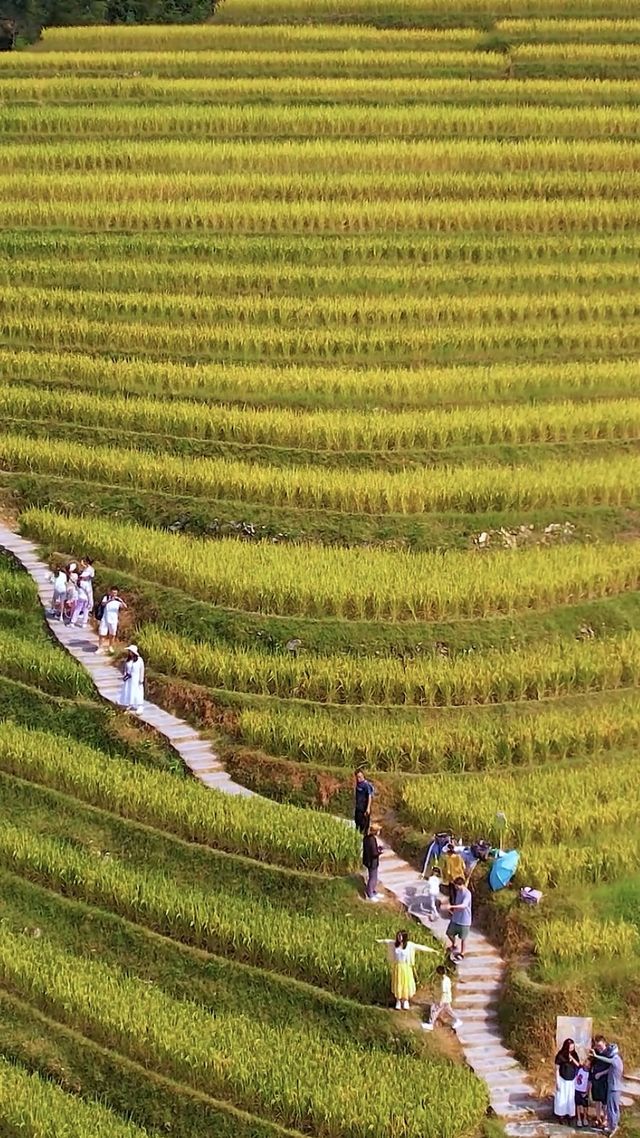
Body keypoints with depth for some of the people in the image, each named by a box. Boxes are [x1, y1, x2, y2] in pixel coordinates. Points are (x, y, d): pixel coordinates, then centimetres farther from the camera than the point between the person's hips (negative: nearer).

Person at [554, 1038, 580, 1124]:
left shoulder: (574, 1054, -1)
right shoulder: (560, 1056, -14)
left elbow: (578, 1065, -1)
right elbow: (557, 1069, -10)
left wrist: (572, 1058, -17)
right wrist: (557, 1082, -11)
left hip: (572, 1080, 4)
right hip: (563, 1080, -4)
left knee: (571, 1098, 5)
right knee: (562, 1098, 3)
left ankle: (569, 1114, 15)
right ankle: (561, 1116, 12)